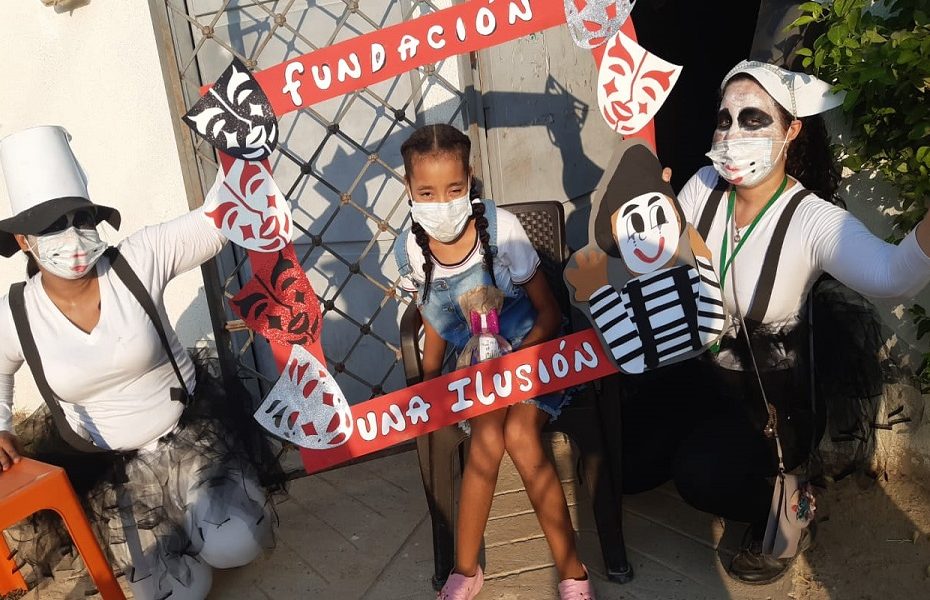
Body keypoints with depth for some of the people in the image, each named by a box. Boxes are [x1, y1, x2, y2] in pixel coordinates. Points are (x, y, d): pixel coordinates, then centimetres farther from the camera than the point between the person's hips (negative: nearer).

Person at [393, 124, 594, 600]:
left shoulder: (499, 226, -17)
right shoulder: (409, 249, -7)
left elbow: (549, 313, -10)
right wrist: (427, 383, -2)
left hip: (529, 352, -2)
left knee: (519, 434, -28)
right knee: (488, 435, -27)